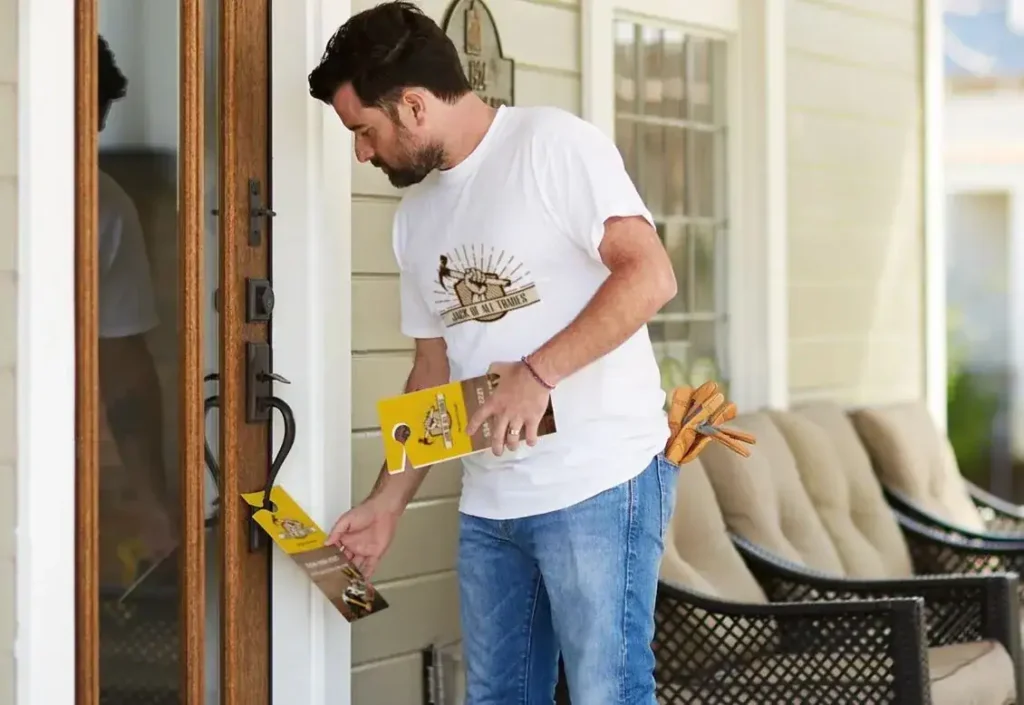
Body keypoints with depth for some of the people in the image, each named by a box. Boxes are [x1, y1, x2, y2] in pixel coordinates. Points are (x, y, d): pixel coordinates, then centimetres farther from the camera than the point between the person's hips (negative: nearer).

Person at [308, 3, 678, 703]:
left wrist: (537, 374, -21)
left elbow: (651, 275, -15)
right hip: (489, 505, 8)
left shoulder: (554, 144, -7)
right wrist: (388, 501, 16)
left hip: (598, 485, -7)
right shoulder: (417, 215, 16)